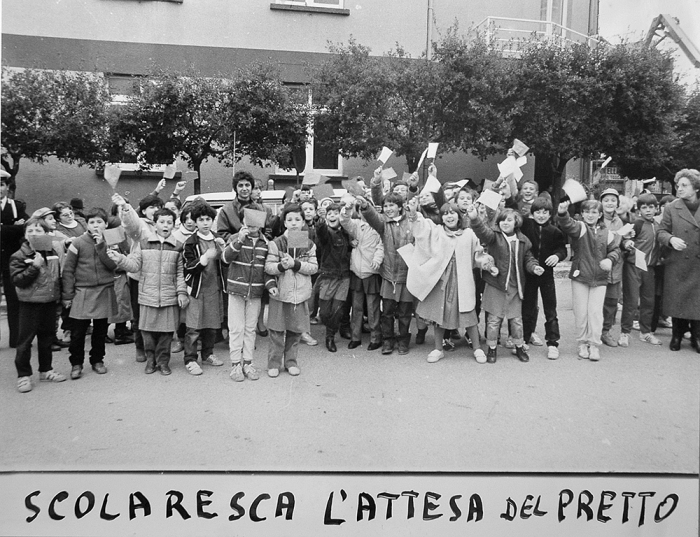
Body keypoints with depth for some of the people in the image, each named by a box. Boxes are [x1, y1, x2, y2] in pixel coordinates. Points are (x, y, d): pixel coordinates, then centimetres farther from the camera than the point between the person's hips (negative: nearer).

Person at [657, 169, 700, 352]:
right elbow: (661, 232, 2)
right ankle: (677, 336, 22)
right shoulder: (671, 208, 1)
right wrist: (671, 239, -17)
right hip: (677, 265, 0)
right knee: (676, 300, 6)